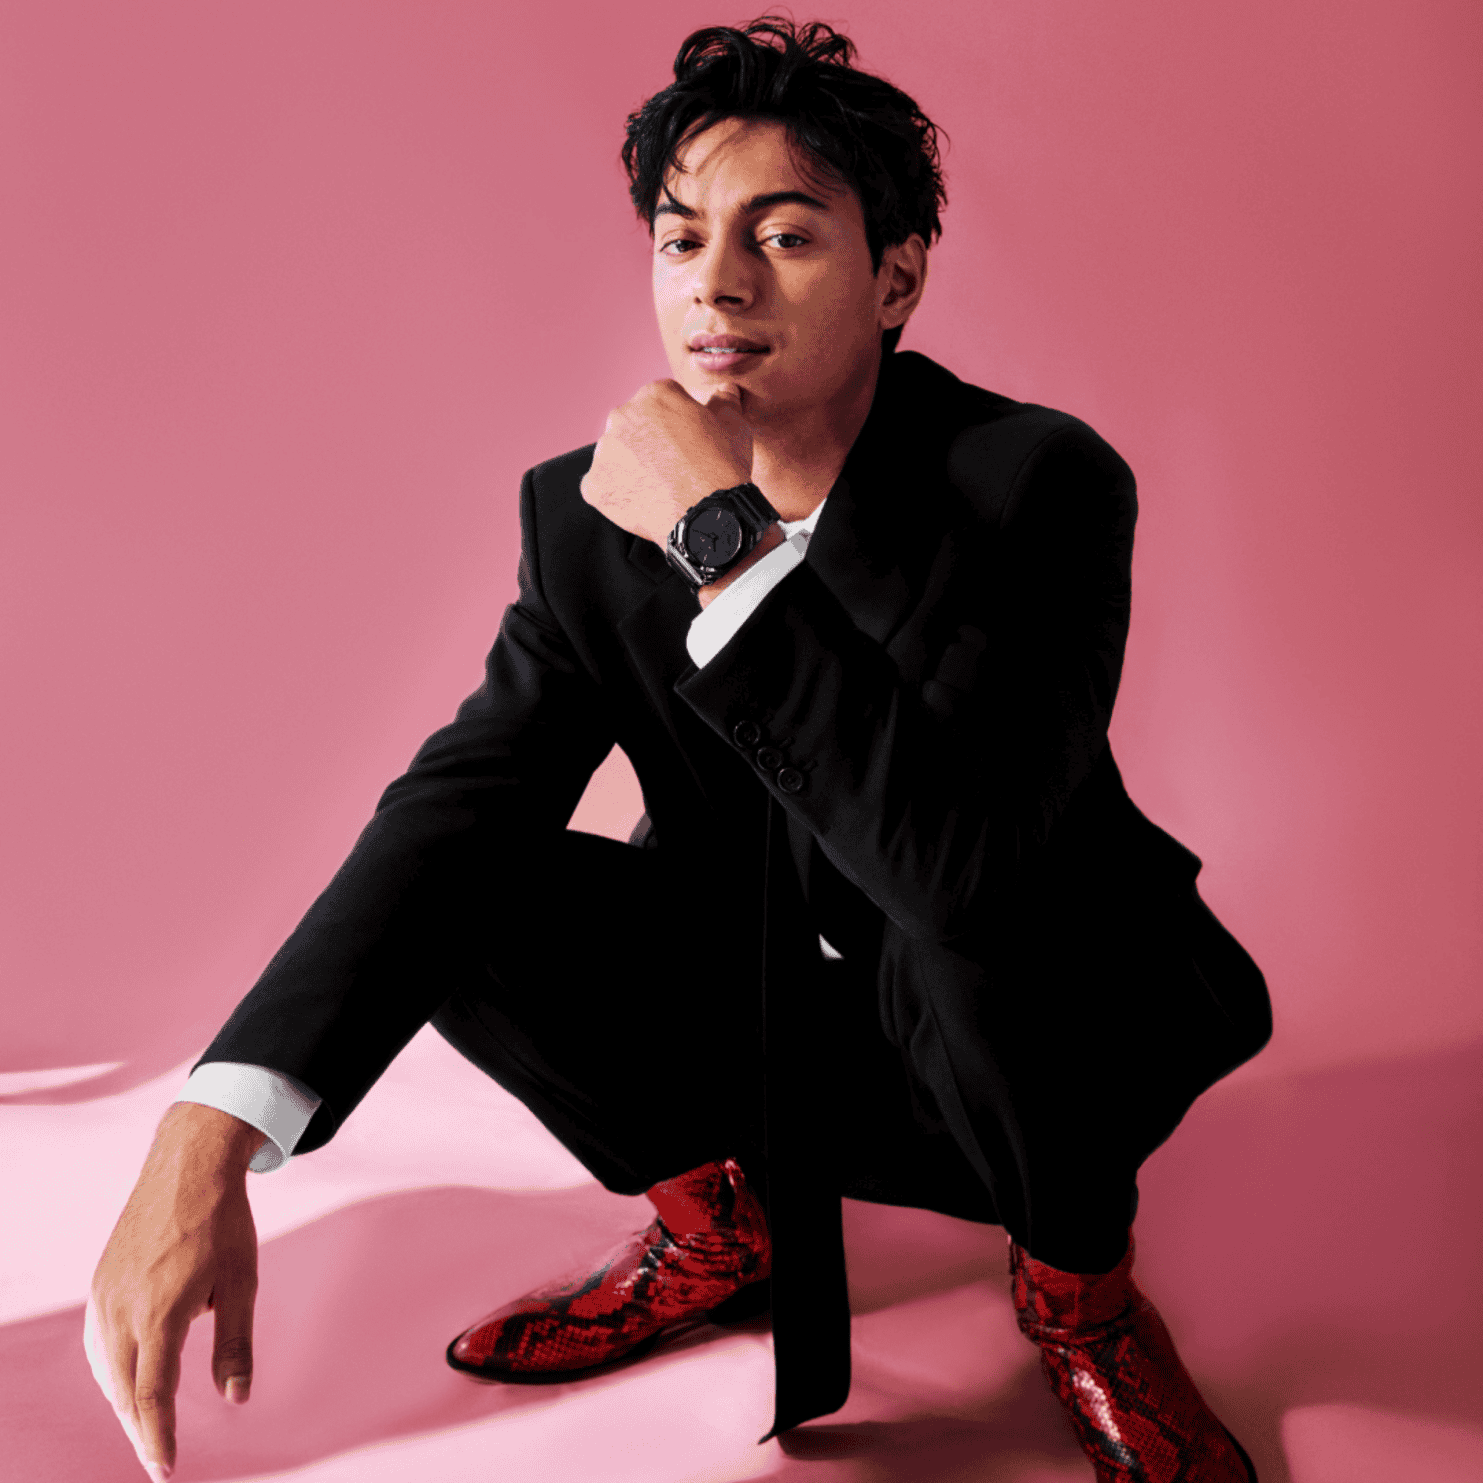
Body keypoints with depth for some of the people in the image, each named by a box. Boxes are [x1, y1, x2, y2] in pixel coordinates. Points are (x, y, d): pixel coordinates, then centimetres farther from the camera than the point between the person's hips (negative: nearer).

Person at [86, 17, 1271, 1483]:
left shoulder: (1041, 481, -24)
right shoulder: (586, 509, -10)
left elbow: (977, 862, -38)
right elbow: (464, 791, -18)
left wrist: (730, 549, -38)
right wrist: (207, 1134, -32)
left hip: (1017, 1026, -4)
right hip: (750, 1012, 5)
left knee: (976, 905, -37)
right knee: (452, 884, -15)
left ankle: (1074, 1282, -4)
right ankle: (718, 1227, 9)